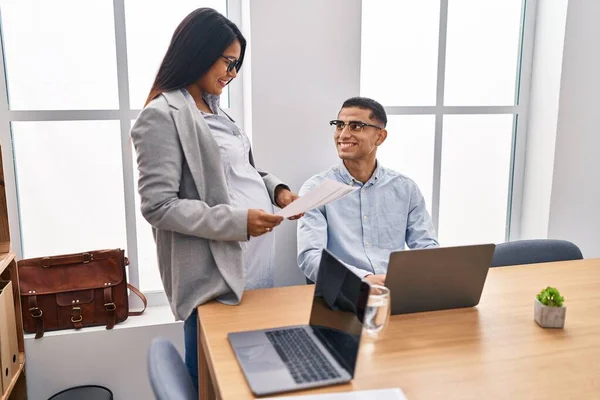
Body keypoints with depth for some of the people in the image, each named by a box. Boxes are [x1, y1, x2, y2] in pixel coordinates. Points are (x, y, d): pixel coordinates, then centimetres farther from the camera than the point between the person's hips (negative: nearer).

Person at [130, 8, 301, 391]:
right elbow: (158, 206, -17)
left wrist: (276, 189, 2)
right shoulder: (163, 116, -13)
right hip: (215, 271, -8)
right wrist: (237, 221, -22)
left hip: (256, 258, 8)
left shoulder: (215, 109, 13)